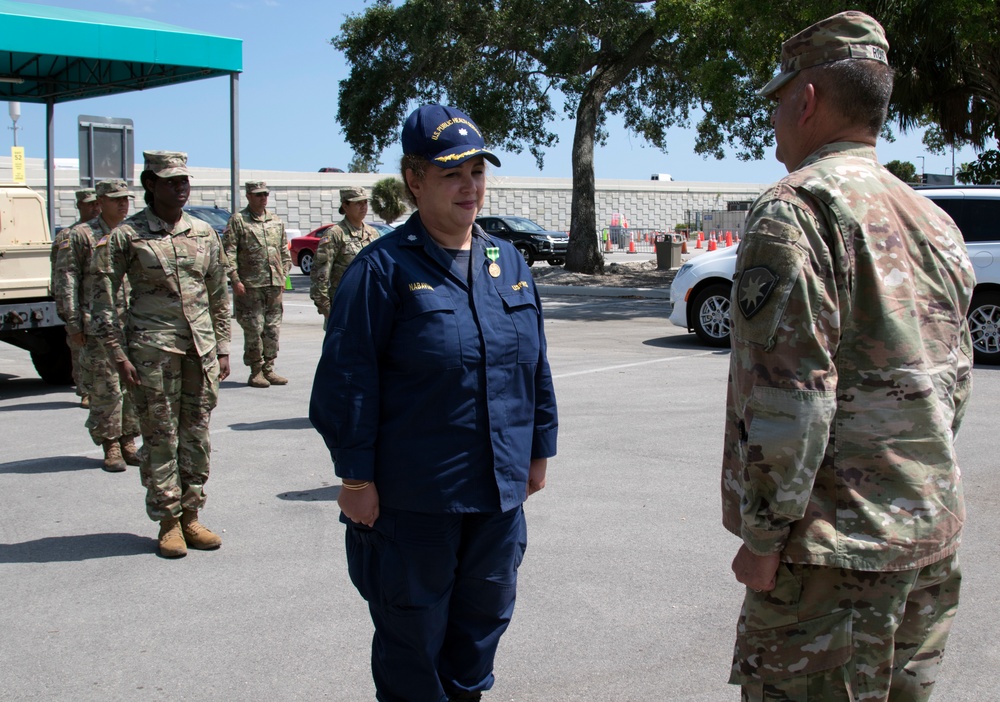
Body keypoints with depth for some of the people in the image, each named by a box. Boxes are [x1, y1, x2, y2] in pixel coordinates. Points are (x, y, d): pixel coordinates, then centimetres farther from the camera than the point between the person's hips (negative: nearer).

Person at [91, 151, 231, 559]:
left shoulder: (204, 234, 9)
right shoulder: (126, 236, -3)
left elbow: (219, 296, 15)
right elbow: (104, 300, -3)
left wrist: (222, 348, 11)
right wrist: (118, 355, -9)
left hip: (201, 347, 4)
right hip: (152, 348, -4)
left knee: (197, 435, 7)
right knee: (160, 437, 1)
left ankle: (191, 517, 19)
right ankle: (168, 523, 11)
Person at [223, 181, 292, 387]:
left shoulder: (276, 221, 15)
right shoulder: (238, 220, -1)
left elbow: (284, 251, 21)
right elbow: (229, 252, -7)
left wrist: (283, 275, 12)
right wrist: (235, 280, -13)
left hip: (274, 285, 5)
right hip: (250, 285, -5)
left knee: (273, 329, 6)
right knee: (254, 329, -4)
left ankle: (268, 369, 15)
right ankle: (256, 372, 3)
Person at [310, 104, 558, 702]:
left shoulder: (509, 263, 7)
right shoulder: (385, 268, -11)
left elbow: (537, 366, 15)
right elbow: (347, 381, -12)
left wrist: (539, 450, 15)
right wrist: (356, 477, -13)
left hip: (499, 493, 6)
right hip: (413, 498, -6)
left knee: (486, 615, 19)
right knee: (413, 630, 8)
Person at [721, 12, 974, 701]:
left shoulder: (797, 207, -14)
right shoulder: (935, 221, 13)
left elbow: (791, 392, -21)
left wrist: (763, 536, -14)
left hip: (837, 545, -9)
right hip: (935, 539, 9)